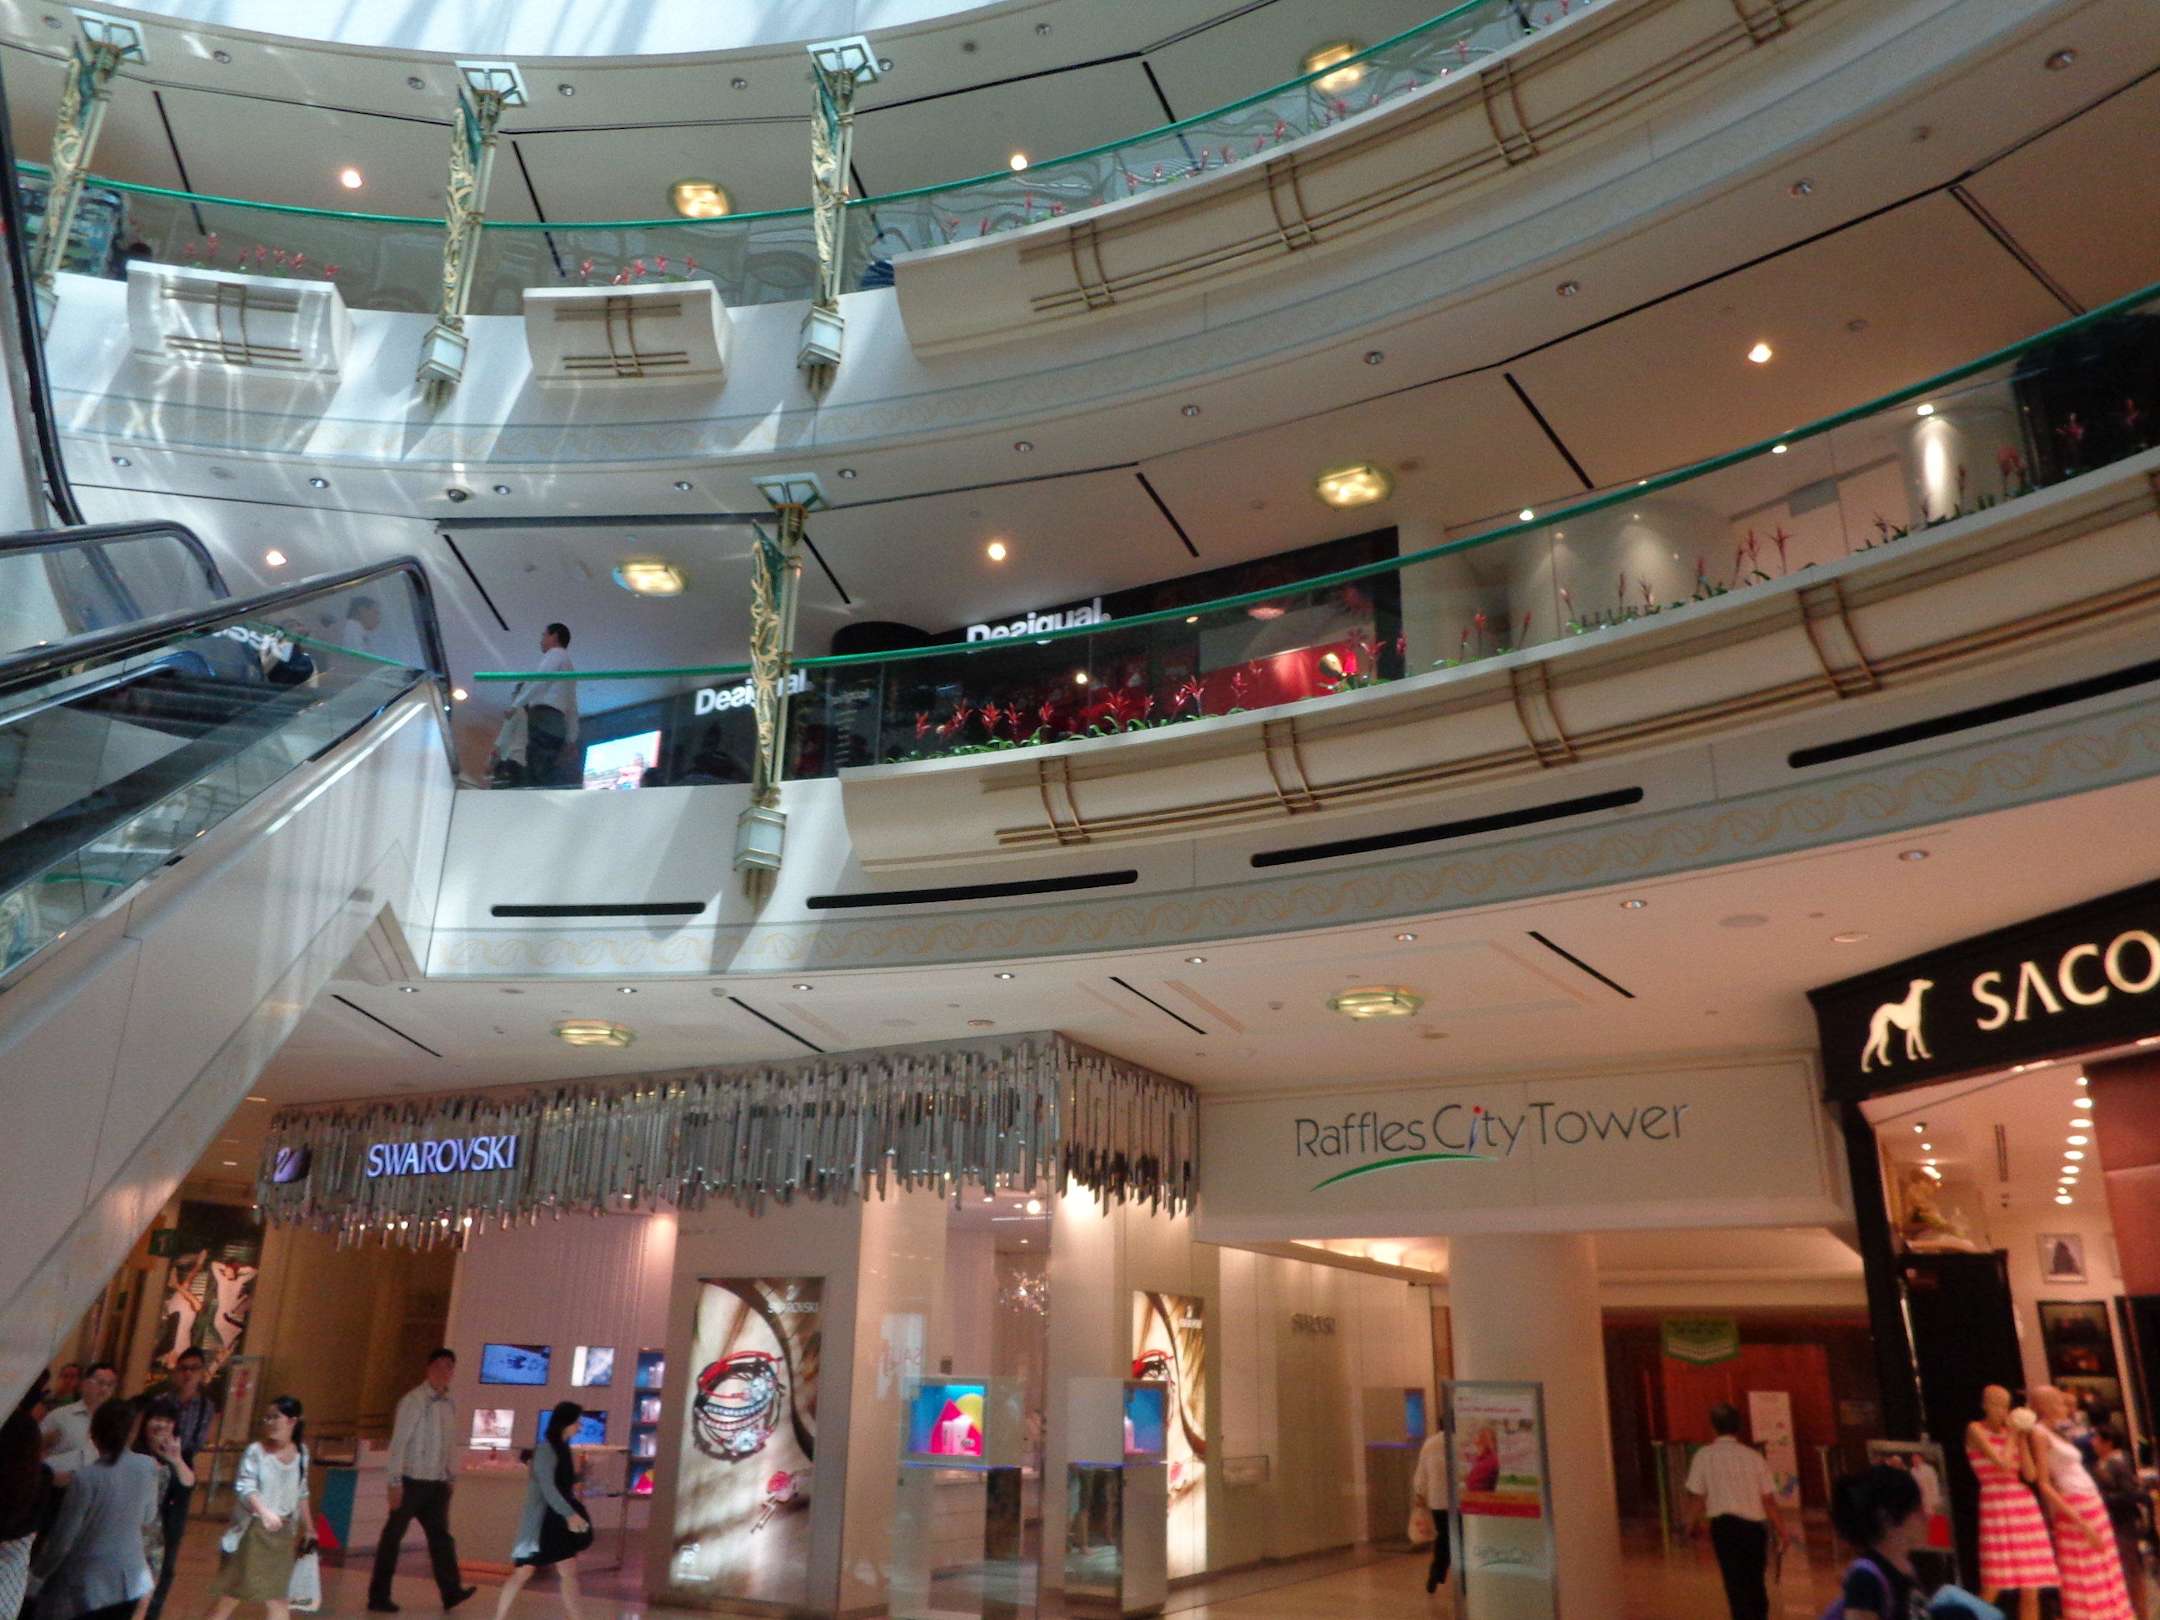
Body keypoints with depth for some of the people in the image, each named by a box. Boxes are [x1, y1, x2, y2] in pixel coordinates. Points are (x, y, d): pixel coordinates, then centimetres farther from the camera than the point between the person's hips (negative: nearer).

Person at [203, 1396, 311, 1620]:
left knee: (279, 1599, 8)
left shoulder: (301, 1453, 4)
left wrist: (308, 1527, 17)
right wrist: (264, 1511, -39)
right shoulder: (256, 1451, -12)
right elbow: (244, 1487, -23)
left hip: (283, 1534, 4)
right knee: (231, 1594, 4)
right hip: (253, 1531, -4)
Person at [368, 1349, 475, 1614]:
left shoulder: (450, 1404, 9)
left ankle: (451, 1591, -3)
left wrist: (449, 1479, 13)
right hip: (412, 1481, -6)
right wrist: (395, 1482, -17)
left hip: (437, 1484, 6)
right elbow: (398, 1443, -13)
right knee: (392, 1537, 4)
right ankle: (378, 1596, 13)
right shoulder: (414, 1400, -10)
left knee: (441, 1537, 1)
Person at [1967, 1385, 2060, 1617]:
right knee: (1993, 1586, -9)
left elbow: (2030, 1474, 6)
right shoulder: (1976, 1430, -4)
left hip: (2025, 1507, 6)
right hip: (1997, 1507, -6)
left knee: (2031, 1586, 5)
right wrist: (2011, 1435, -4)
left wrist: (2022, 1438, 1)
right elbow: (2003, 1463, -17)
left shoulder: (2010, 1431, 13)